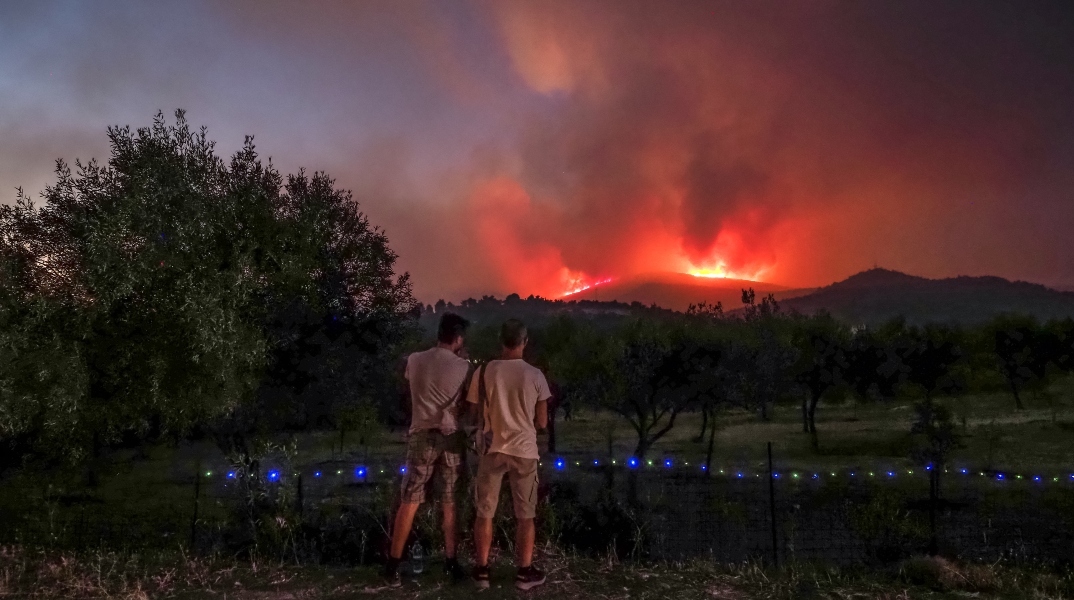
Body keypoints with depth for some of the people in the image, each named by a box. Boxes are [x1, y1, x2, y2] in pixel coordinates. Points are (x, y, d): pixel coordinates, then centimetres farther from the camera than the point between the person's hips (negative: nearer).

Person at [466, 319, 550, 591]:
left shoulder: (484, 372, -6)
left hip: (492, 450, 1)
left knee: (485, 513, 11)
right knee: (525, 515, 11)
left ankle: (481, 570, 17)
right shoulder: (535, 375, -6)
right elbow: (542, 423, -1)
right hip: (524, 451, 0)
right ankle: (525, 572, 17)